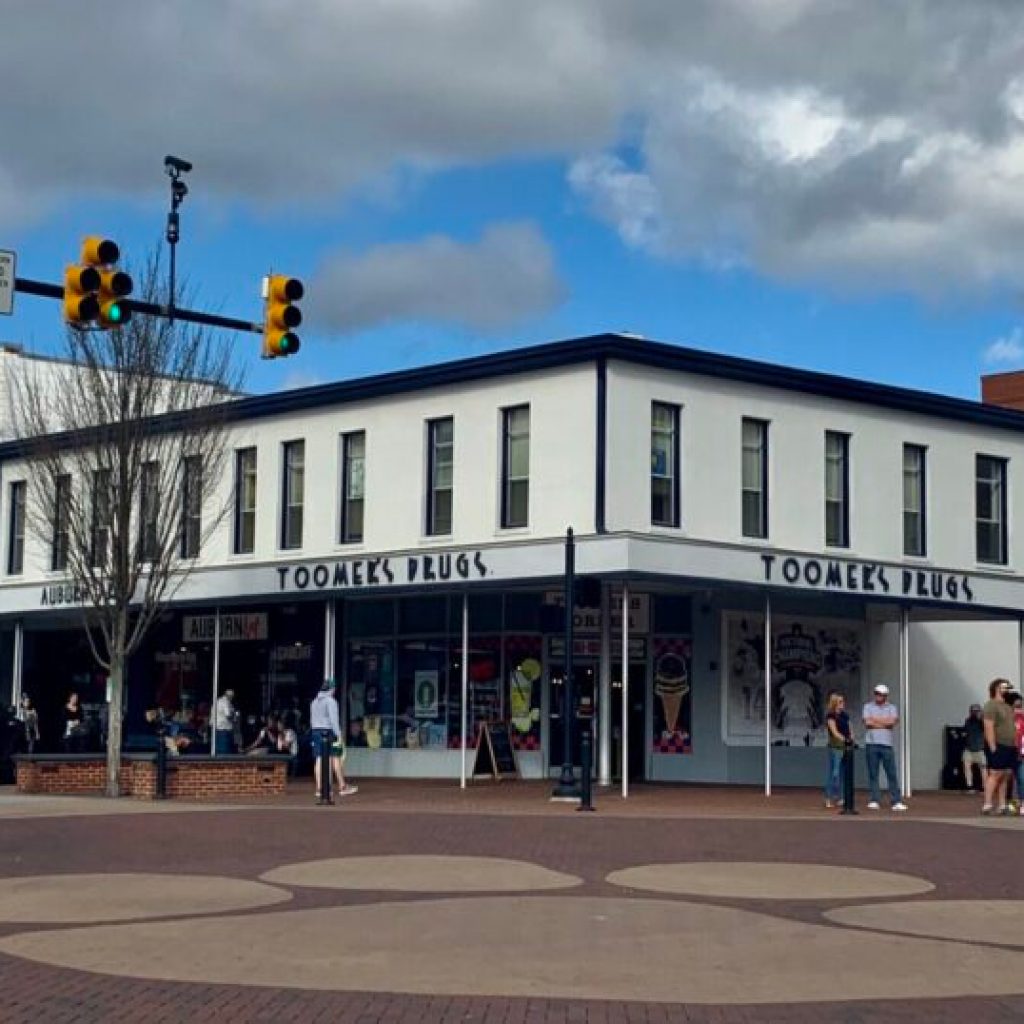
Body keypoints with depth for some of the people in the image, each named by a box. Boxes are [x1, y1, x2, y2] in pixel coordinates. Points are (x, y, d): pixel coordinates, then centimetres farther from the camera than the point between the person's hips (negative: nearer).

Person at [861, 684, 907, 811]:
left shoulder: (891, 708, 11)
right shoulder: (868, 707, 9)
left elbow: (892, 722, -8)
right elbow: (868, 723, -7)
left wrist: (875, 720, -4)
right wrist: (884, 723, -3)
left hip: (887, 744, 1)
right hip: (871, 744, -1)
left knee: (892, 774, -2)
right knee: (873, 774, 0)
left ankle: (896, 802, -2)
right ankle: (874, 801, 5)